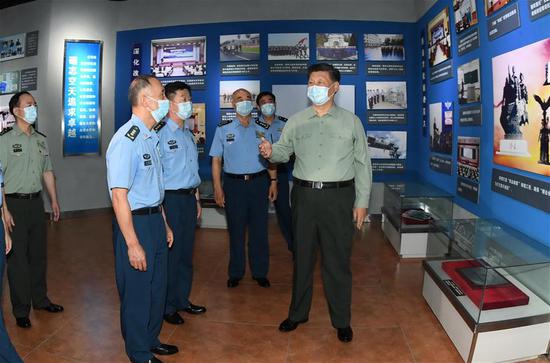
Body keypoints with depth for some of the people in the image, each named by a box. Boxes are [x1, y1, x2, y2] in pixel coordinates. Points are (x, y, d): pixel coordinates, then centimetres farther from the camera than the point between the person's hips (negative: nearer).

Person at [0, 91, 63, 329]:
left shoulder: (40, 139, 10)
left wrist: (54, 200, 14)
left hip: (36, 202, 6)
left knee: (38, 254, 14)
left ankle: (40, 299, 30)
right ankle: (21, 310, 16)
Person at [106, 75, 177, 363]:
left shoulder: (150, 137, 9)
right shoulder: (126, 140, -20)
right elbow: (119, 195, -23)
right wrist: (133, 244, -23)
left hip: (155, 219, 9)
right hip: (135, 223, -9)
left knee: (157, 287, 21)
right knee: (137, 292, 8)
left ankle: (151, 340, 42)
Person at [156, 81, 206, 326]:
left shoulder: (188, 134, 13)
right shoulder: (161, 134, -13)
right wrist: (160, 208, -18)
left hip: (189, 198, 8)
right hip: (171, 198, -8)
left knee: (186, 252, 16)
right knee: (171, 253, 2)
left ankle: (182, 300, 32)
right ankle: (167, 307, 20)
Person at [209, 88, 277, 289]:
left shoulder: (261, 130, 9)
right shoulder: (223, 129, 3)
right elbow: (216, 160, 1)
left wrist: (273, 181, 3)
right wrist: (217, 188, -6)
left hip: (259, 182, 2)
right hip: (234, 183, -1)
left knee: (259, 229, 6)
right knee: (236, 230, 6)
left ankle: (260, 272, 20)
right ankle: (235, 273, 20)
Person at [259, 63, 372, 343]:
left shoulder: (351, 121, 3)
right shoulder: (296, 121, 8)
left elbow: (362, 164, 3)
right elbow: (283, 151, 5)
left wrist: (362, 202, 0)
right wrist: (270, 152, -19)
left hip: (338, 197, -2)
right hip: (304, 195, 2)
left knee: (337, 260, 6)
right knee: (302, 256, 13)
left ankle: (341, 321, 24)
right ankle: (298, 313, 31)